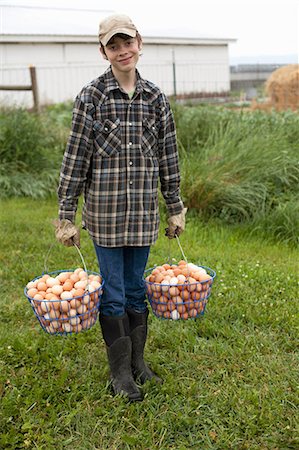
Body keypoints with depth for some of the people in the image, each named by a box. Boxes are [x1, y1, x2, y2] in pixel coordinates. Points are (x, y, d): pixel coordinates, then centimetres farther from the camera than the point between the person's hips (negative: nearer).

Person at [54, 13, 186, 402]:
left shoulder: (155, 97, 5)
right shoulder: (90, 97, -4)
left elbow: (168, 157, 10)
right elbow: (75, 158, -4)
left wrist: (176, 209, 11)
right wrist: (66, 216, -5)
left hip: (143, 211, 3)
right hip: (104, 210, -3)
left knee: (137, 289, 14)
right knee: (113, 293, 6)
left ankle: (138, 361, 31)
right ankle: (120, 372, 21)